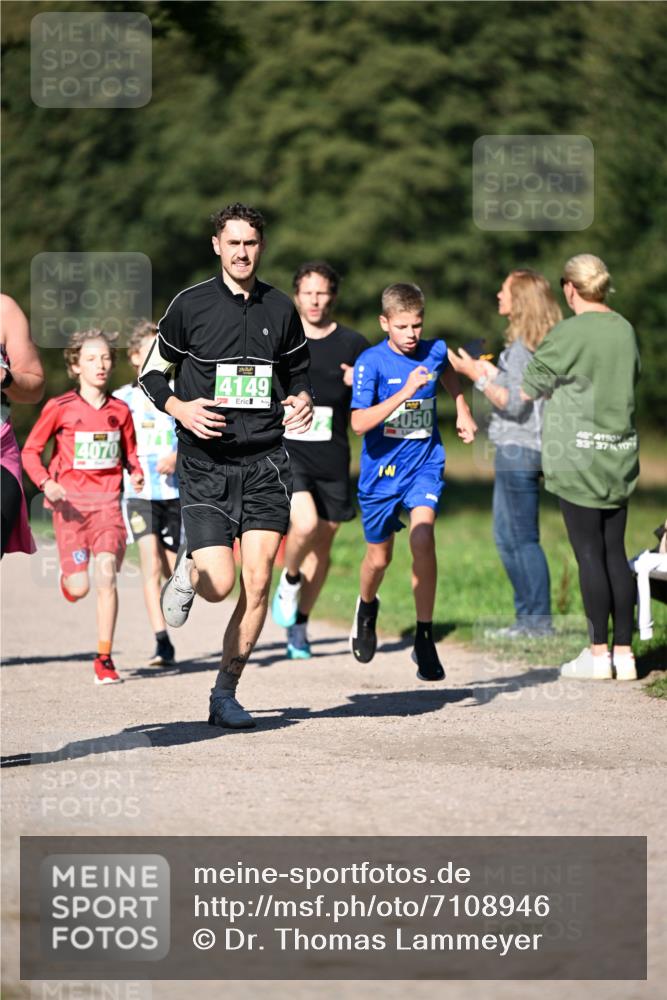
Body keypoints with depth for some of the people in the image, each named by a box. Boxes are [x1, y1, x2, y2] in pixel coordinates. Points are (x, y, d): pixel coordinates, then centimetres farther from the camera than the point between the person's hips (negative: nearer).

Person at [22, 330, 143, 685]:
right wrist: (45, 483, -15)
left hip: (107, 502, 2)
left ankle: (104, 658, -6)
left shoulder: (119, 411, 5)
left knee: (106, 575, -15)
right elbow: (30, 450, 2)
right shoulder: (59, 408, -4)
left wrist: (137, 474, -3)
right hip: (70, 503, -1)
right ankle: (68, 576, 35)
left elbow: (131, 453, 18)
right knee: (79, 588, -6)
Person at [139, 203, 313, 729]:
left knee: (257, 582, -6)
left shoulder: (281, 308, 8)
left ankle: (225, 694, 7)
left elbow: (299, 375, 21)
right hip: (205, 465, -2)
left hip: (265, 462, 2)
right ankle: (188, 570, 26)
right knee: (220, 582, -12)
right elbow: (153, 371, 8)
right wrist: (180, 408, -10)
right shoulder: (190, 305, 0)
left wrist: (303, 400, -2)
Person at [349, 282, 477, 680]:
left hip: (424, 464, 1)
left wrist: (462, 411, 17)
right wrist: (405, 391, -32)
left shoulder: (434, 351, -3)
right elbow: (359, 423, -26)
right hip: (381, 469, -1)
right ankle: (367, 608, 49)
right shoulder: (372, 362, -15)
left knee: (422, 538, -23)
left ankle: (425, 639, -13)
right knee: (380, 557, 13)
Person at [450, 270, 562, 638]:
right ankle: (529, 615, 20)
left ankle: (538, 619, -2)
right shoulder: (537, 345, 13)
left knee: (521, 539, -5)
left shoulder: (522, 347, -15)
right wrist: (493, 373, 19)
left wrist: (478, 377, -15)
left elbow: (514, 404, -21)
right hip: (516, 450, 10)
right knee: (507, 536, 16)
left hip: (518, 450, -10)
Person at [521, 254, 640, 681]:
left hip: (579, 455, -6)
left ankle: (598, 653, 0)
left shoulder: (567, 334, -12)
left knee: (590, 553, -2)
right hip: (621, 455, 6)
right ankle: (624, 651, 9)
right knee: (616, 553, 8)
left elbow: (527, 390, -5)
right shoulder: (626, 330, 6)